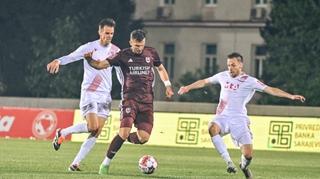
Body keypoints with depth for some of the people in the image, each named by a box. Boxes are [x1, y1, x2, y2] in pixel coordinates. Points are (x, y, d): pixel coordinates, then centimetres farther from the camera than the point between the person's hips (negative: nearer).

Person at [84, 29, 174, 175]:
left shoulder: (151, 53, 8)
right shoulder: (124, 55, -2)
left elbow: (160, 68, 26)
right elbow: (102, 64, -8)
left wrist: (167, 85, 14)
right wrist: (90, 60, -28)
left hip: (147, 101, 3)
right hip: (130, 98, -3)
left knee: (144, 138, -10)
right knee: (124, 132, -21)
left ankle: (125, 138, 25)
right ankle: (106, 163, -5)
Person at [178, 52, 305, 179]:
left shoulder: (249, 81, -5)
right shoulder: (223, 76, 8)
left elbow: (271, 90, -12)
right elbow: (205, 82, 26)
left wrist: (291, 96, -23)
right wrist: (188, 87, 31)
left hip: (239, 120, -2)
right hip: (222, 117, 2)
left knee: (248, 154, -13)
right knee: (212, 128, -35)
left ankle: (244, 166, 28)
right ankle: (229, 162, -27)